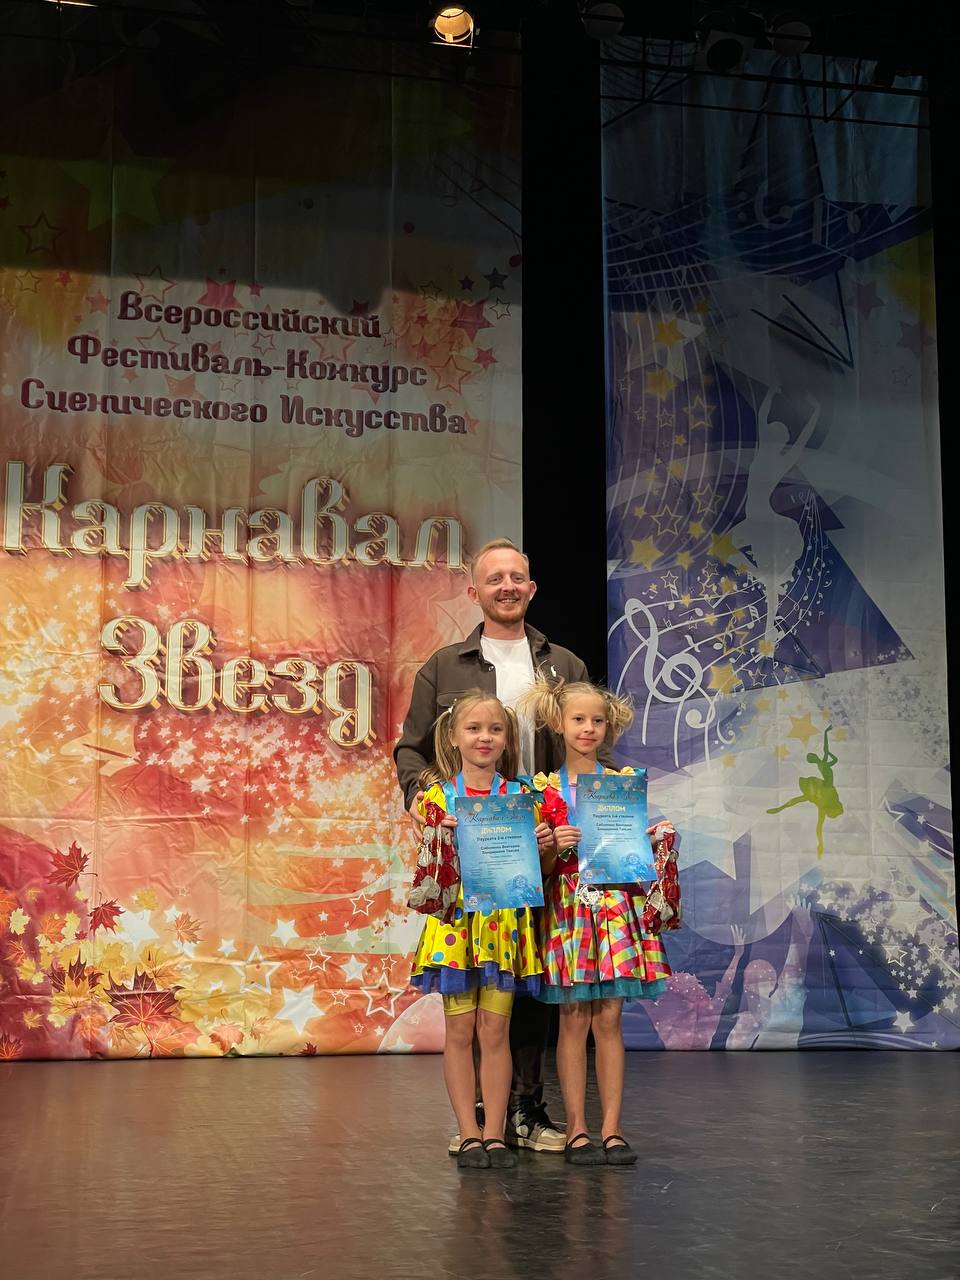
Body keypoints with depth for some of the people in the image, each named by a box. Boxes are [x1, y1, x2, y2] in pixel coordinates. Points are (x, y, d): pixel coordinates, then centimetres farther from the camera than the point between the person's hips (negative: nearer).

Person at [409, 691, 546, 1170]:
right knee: (459, 1028, 3)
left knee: (495, 1028, 3)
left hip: (505, 922, 1)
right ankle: (469, 1134, 11)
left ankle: (494, 1134, 10)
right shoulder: (438, 795, 2)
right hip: (456, 919, -1)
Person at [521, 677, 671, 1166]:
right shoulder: (545, 787, 3)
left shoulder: (624, 782, 8)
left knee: (609, 1019, 2)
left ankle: (612, 1128, 7)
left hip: (615, 909, 1)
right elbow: (542, 868, 4)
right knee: (573, 1020, 1)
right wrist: (555, 847, -16)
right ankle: (576, 1129, 8)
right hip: (567, 910, -1)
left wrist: (655, 839, -8)